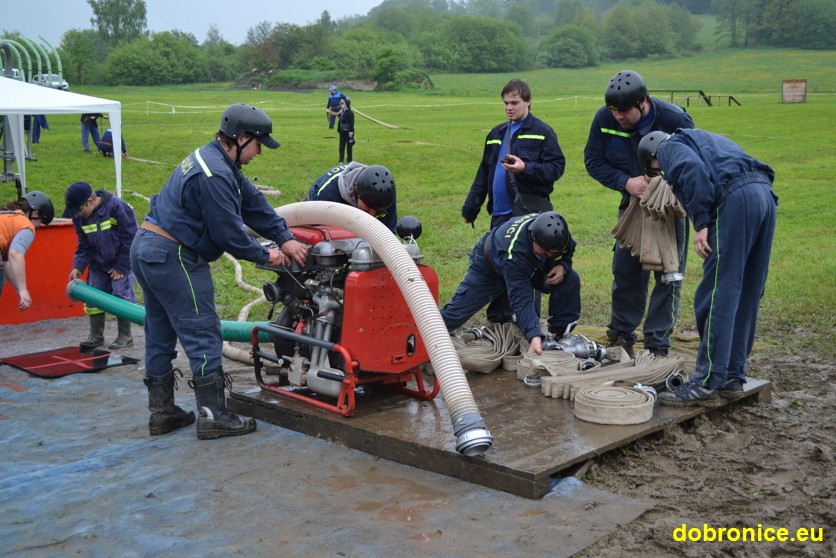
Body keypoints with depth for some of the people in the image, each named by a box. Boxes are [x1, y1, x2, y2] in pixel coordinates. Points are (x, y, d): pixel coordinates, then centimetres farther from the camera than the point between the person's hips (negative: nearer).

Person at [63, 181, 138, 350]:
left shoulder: (116, 206, -24)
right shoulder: (80, 217, -5)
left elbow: (130, 237, -19)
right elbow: (84, 245, 3)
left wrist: (121, 267, -16)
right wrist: (78, 267, -13)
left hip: (122, 260, -6)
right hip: (99, 263, 6)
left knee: (121, 295, -8)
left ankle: (125, 336, 4)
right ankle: (96, 336, 16)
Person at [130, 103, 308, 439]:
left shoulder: (212, 159, 12)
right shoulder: (215, 176, -21)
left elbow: (253, 202, 11)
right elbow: (229, 233, -18)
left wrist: (285, 238, 6)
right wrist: (265, 256, -4)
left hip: (146, 248, 11)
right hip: (173, 258, -11)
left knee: (160, 335, 15)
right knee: (202, 334, -3)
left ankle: (161, 412, 25)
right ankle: (213, 416, 2)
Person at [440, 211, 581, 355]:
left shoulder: (555, 231, -30)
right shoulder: (513, 252, -47)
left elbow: (569, 249, -5)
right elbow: (521, 300, -48)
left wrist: (562, 265, -29)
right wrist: (534, 336, -58)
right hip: (489, 270, -5)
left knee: (571, 279, -17)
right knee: (457, 312, -10)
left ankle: (560, 333, -3)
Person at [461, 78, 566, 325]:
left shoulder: (542, 132, -1)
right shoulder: (497, 133, 18)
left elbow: (556, 167, -8)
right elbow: (483, 173, 20)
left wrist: (526, 168, -22)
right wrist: (470, 208, 17)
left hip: (530, 212, -6)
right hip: (500, 212, 6)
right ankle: (498, 319, 18)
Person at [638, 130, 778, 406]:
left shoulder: (670, 147, 10)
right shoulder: (704, 139, 38)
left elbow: (693, 169, -12)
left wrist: (701, 224, -15)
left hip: (735, 199, -9)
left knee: (716, 297, -8)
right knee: (745, 297, 13)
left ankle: (707, 384, -7)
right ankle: (733, 378, 19)